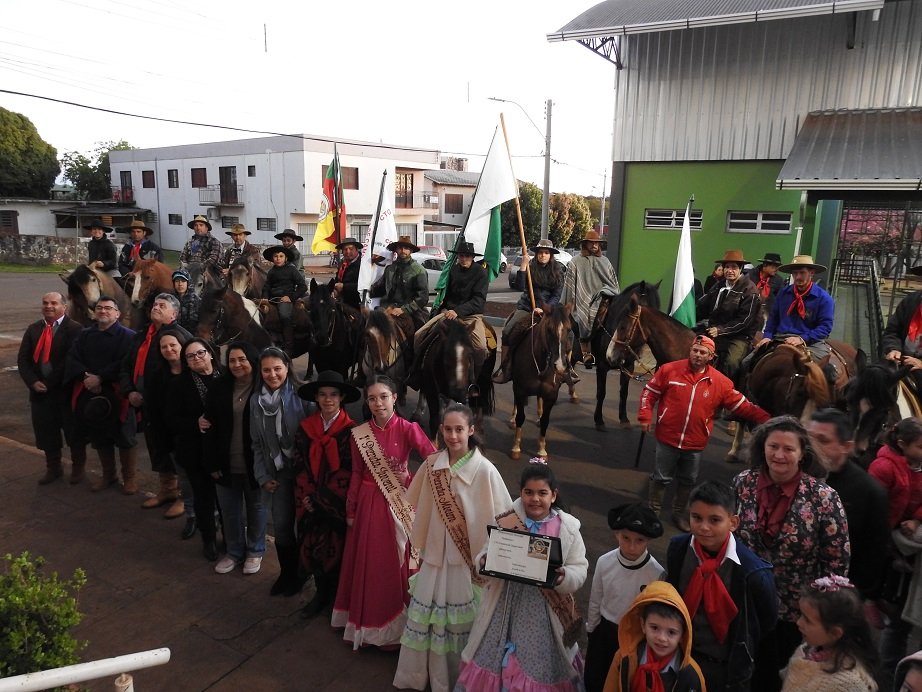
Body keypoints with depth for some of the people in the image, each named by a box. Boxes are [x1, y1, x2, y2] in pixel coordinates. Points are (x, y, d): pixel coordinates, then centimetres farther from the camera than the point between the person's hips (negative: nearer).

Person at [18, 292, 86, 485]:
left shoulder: (74, 329, -12)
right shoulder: (33, 329, 8)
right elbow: (22, 359, 5)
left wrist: (50, 383, -16)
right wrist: (33, 382, -10)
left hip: (67, 390, -5)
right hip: (40, 391, 5)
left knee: (74, 432, 9)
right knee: (45, 432, 14)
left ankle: (78, 467, 27)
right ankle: (53, 468, 32)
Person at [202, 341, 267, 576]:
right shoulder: (219, 388, -1)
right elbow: (210, 426, 2)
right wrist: (211, 463, -2)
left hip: (254, 462, -3)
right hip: (226, 463, 3)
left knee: (255, 508, 15)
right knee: (229, 511, 17)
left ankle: (255, 552, 34)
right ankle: (233, 552, 37)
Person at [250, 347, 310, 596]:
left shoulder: (300, 396, -12)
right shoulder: (256, 400, 3)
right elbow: (257, 443, 8)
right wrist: (263, 476, 2)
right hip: (277, 474, 3)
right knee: (281, 526, 8)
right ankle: (287, 573, 31)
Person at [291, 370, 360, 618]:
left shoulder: (350, 430, -10)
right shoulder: (305, 428, 2)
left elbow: (347, 472, -12)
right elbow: (300, 467, 2)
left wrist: (320, 499, -12)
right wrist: (308, 497, -8)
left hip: (338, 503, -3)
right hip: (311, 502, 3)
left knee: (337, 549, 4)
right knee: (313, 548, 9)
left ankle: (338, 597, 25)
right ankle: (321, 593, 29)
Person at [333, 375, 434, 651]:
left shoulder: (408, 429, -13)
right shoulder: (359, 434, -3)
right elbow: (357, 475, 4)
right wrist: (350, 511, 7)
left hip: (400, 504, -2)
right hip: (369, 504, 2)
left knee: (397, 562, 9)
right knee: (369, 563, 13)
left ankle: (395, 623, 29)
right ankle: (369, 622, 33)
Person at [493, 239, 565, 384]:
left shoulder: (558, 271, 5)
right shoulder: (530, 267, 5)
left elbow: (557, 296, 1)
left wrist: (544, 309, -12)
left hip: (546, 308, 0)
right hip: (526, 306, 0)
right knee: (507, 331, -19)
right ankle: (505, 368, -12)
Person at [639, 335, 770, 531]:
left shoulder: (720, 382, -5)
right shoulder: (670, 370, -9)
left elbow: (742, 406, -1)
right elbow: (649, 393, -1)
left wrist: (766, 418, -10)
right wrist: (645, 416, -10)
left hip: (695, 443, 2)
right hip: (668, 439, -2)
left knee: (688, 481, 18)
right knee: (661, 478, 11)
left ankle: (679, 513, 37)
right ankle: (654, 511, 30)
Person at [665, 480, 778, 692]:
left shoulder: (754, 571, -26)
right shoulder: (677, 549, -16)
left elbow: (768, 622, -8)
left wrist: (740, 654, 3)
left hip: (727, 668, -3)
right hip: (682, 654, 3)